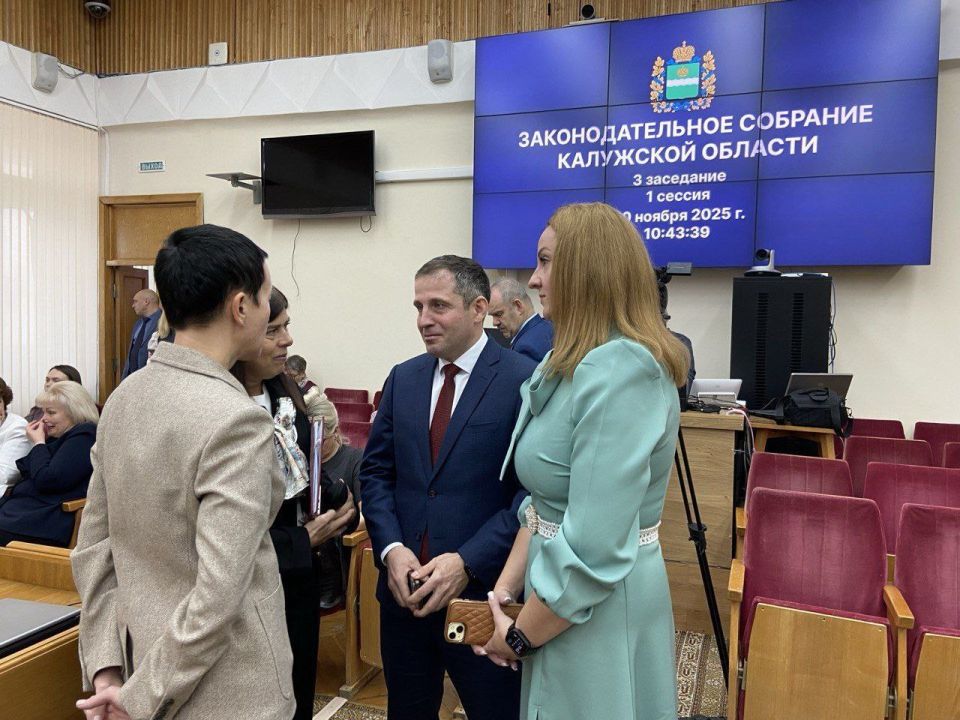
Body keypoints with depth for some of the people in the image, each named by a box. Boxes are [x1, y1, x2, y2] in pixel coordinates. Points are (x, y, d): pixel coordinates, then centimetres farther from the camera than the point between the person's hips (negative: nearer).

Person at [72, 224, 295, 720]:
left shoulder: (124, 396, -1)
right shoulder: (236, 420, -26)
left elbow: (93, 550, 3)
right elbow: (217, 596, -26)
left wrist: (105, 669, 4)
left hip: (140, 658, 7)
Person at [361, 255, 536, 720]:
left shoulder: (525, 381, -12)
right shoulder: (403, 379, 6)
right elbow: (375, 471, 7)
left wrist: (467, 562, -19)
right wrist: (392, 549, -8)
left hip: (482, 591, -5)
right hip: (404, 589, 5)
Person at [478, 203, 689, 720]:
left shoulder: (620, 371, -25)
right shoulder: (573, 364, 6)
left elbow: (594, 548, -28)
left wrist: (519, 636, -14)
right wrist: (506, 587, 0)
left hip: (598, 608, -8)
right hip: (560, 595, 9)